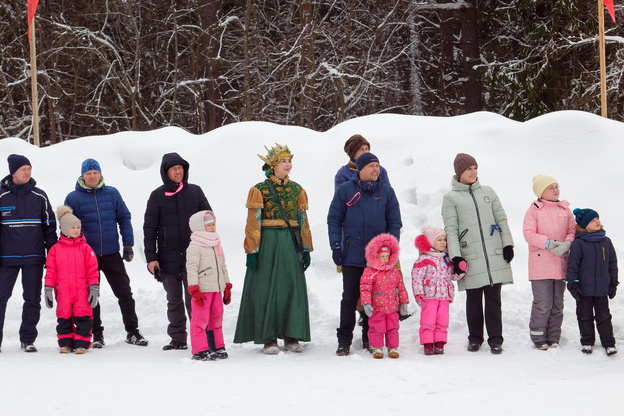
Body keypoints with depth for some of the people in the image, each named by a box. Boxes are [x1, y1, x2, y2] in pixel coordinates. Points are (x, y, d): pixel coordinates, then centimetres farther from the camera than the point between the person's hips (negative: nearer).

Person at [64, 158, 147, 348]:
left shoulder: (112, 194, 5)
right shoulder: (73, 198, 0)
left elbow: (124, 218, 10)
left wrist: (128, 245, 1)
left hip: (112, 254, 1)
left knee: (125, 293, 0)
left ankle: (132, 331, 8)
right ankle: (96, 334, 14)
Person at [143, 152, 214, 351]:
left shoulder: (195, 192, 6)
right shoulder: (157, 196, 5)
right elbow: (149, 228, 5)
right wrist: (151, 258, -2)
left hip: (194, 257, -1)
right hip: (169, 258, 1)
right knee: (174, 301, 8)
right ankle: (178, 339, 14)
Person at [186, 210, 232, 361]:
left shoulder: (217, 246, 17)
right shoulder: (194, 247, -9)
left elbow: (223, 267, 24)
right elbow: (191, 269, -14)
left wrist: (227, 287, 21)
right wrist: (194, 290, -20)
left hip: (216, 289, 8)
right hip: (202, 290, -8)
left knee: (217, 317, 12)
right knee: (200, 319, -6)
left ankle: (218, 346, 21)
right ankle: (200, 350, -3)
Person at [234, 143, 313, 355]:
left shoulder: (297, 190, 11)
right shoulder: (259, 190, -2)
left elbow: (303, 220, 14)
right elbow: (253, 222, -5)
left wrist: (306, 249, 10)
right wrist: (252, 251, -10)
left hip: (291, 243, 4)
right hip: (267, 243, -4)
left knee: (293, 288, 3)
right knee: (267, 289, -2)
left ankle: (291, 337, 11)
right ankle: (268, 339, 4)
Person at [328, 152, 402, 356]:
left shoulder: (386, 191, 6)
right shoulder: (345, 190, 2)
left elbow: (394, 222, 9)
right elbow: (334, 219, 4)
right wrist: (336, 247, -4)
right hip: (352, 256, -1)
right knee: (349, 299, -1)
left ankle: (370, 339, 16)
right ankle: (344, 341, 5)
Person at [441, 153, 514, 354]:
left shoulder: (488, 192, 14)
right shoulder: (451, 198, 5)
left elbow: (501, 219, 16)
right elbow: (451, 230, 1)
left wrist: (508, 244, 6)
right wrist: (455, 257, -8)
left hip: (495, 254, 2)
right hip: (471, 257, -2)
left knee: (493, 298, -1)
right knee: (473, 299, 3)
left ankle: (495, 339, 3)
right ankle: (475, 338, 16)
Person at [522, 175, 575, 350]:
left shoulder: (565, 209, 11)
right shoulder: (534, 210, -3)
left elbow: (573, 231, 10)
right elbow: (529, 233, -10)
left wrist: (566, 244, -11)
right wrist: (548, 243, -21)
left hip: (561, 263, 5)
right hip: (540, 264, -5)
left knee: (557, 303, 9)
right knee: (543, 303, -7)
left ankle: (553, 338, 18)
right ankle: (538, 338, 4)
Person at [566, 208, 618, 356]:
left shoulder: (606, 242, 5)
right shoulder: (578, 243, -8)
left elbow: (612, 263, 13)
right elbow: (572, 264, -7)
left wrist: (613, 283, 13)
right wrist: (572, 283, -10)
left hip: (602, 289, 2)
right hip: (584, 288, -2)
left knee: (603, 316, 6)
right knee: (585, 316, 9)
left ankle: (609, 343, 11)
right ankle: (587, 342, 21)